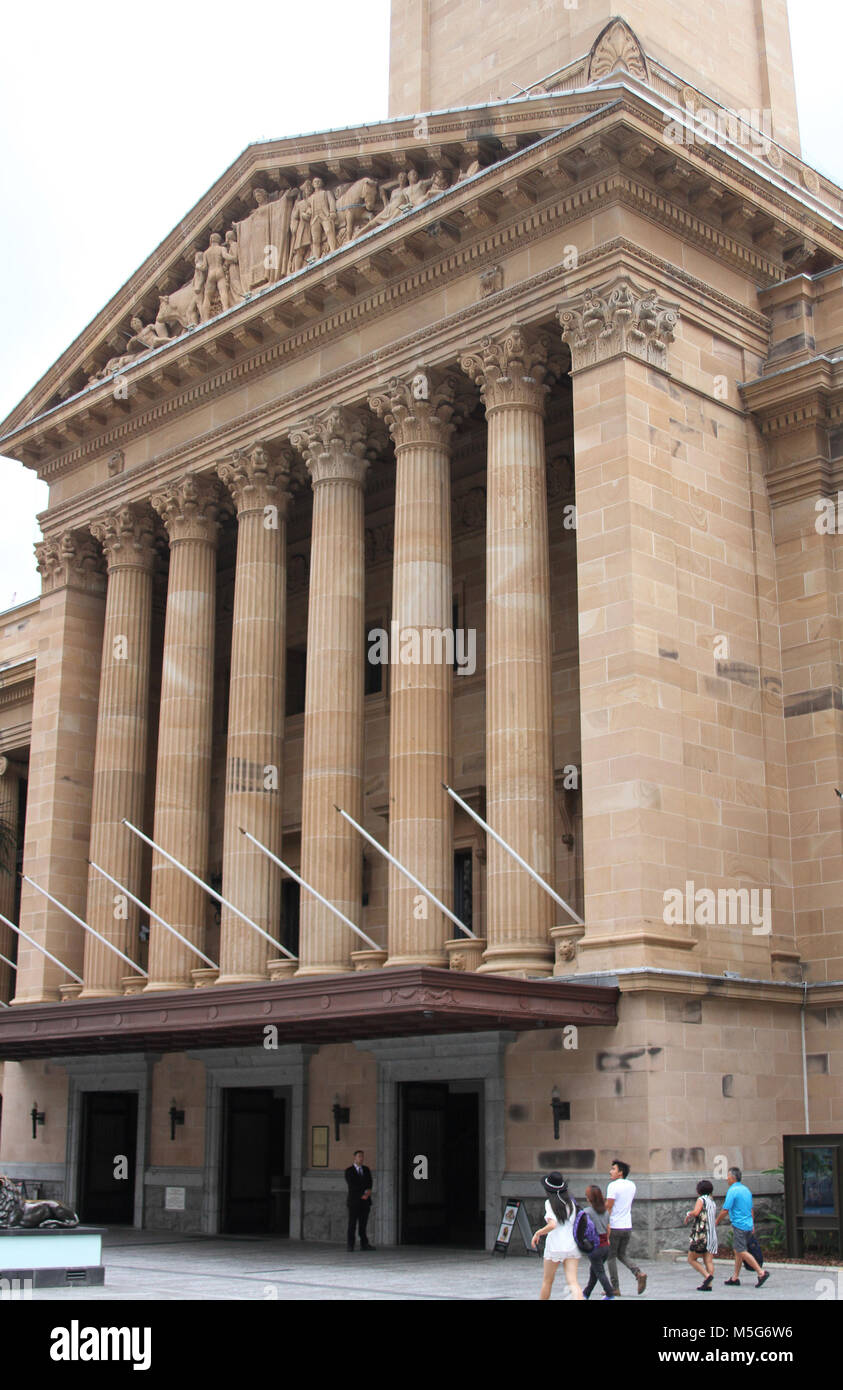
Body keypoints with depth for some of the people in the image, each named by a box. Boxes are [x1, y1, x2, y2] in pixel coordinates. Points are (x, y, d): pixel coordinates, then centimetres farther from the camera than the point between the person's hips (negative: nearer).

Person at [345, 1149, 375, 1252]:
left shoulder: (366, 1170, 12)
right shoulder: (349, 1171, -4)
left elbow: (369, 1183, 6)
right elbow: (352, 1186, -12)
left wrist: (368, 1192, -15)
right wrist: (362, 1194, -14)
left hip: (365, 1201, 4)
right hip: (354, 1201, -4)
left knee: (363, 1224, 4)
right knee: (352, 1224, -4)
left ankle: (364, 1244, 5)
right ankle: (350, 1246, 0)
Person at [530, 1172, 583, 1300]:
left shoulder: (550, 1203, -8)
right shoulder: (571, 1202, 7)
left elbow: (552, 1225, -20)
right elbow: (575, 1222, 11)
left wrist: (537, 1233, -7)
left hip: (555, 1247, -4)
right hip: (572, 1246, 4)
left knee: (547, 1281, 16)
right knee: (573, 1282, -5)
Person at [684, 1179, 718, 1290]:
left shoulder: (701, 1199, -6)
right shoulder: (712, 1201, 16)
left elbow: (696, 1212, -23)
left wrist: (688, 1215, -3)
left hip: (701, 1235, -7)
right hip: (712, 1235, 7)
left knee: (691, 1259, 2)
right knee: (709, 1261, 3)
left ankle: (707, 1276, -15)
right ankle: (709, 1285, -6)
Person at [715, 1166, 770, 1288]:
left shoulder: (732, 1191, -14)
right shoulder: (746, 1189, 13)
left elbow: (725, 1210, -14)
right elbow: (751, 1209, 20)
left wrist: (717, 1221, -1)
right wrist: (753, 1225, 26)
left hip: (739, 1225, -9)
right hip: (748, 1224, 9)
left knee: (742, 1252, -7)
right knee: (737, 1250, 14)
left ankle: (761, 1273, -14)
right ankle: (735, 1278, 18)